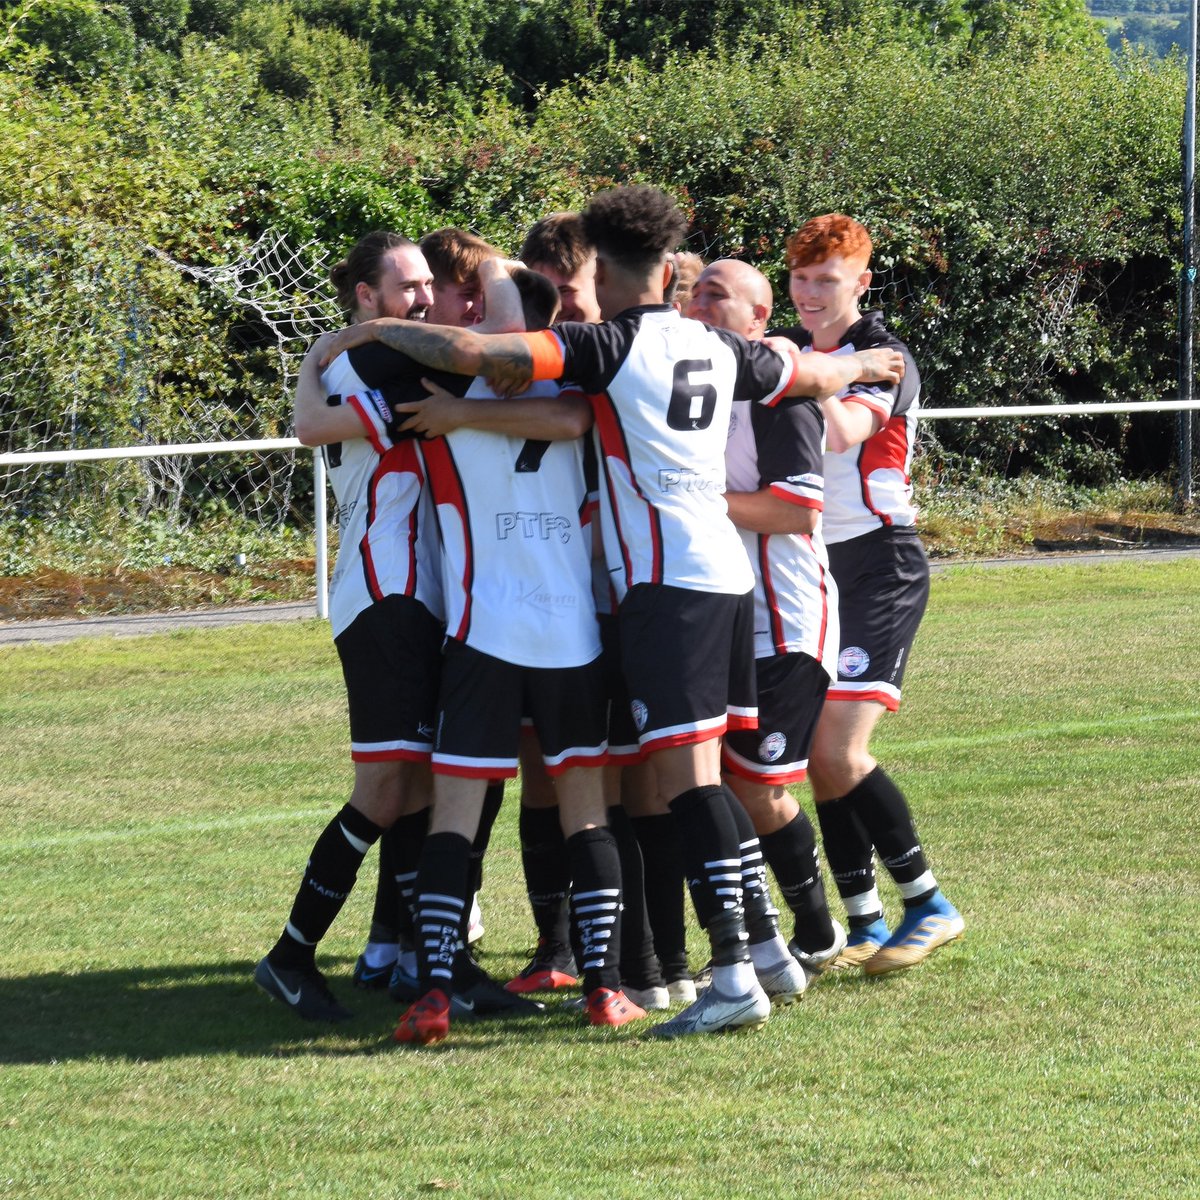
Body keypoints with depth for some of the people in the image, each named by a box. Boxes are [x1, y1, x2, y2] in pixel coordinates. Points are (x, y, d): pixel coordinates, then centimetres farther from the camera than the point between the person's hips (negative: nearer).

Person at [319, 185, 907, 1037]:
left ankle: (734, 975, -18)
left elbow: (473, 352, -18)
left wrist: (382, 330, -3)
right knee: (709, 769, 17)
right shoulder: (716, 349, 12)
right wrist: (865, 366, 53)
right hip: (726, 573, 8)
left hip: (666, 582, -8)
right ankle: (764, 944, 21)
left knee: (687, 770, -11)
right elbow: (810, 375, 31)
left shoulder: (610, 346, -8)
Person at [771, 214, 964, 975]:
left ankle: (929, 905, -7)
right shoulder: (788, 352, 12)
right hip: (811, 566, 7)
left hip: (879, 564, -7)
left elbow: (846, 429, -27)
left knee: (838, 751, -17)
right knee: (818, 755, 2)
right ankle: (864, 924, 10)